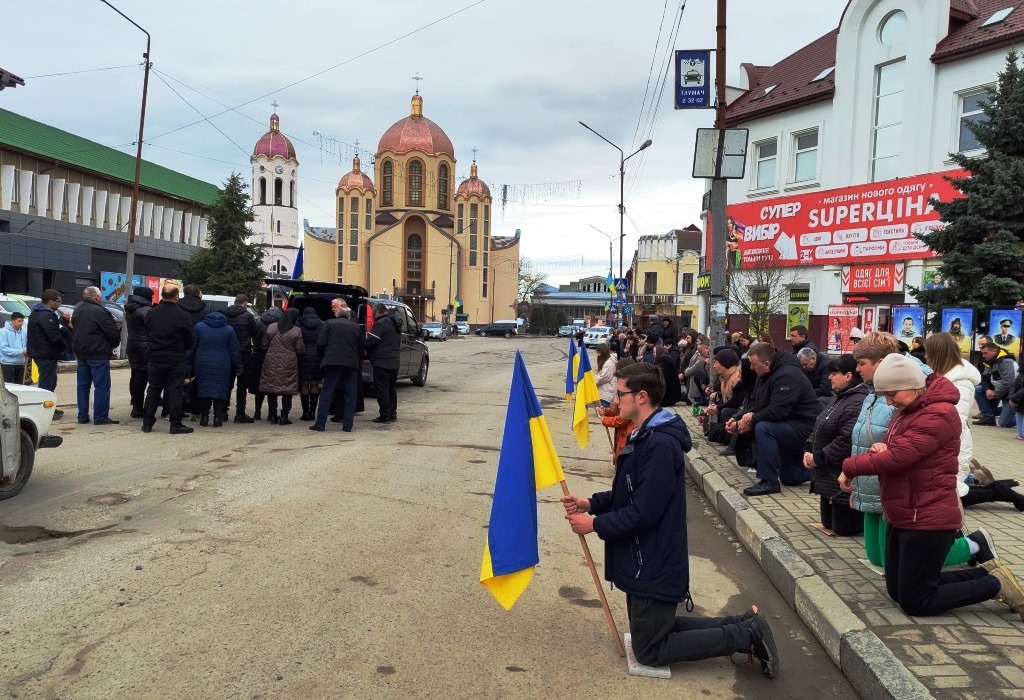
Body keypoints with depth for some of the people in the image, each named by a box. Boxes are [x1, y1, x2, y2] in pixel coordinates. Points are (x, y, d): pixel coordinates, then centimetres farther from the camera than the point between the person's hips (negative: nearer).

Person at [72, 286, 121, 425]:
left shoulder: (77, 311, 12)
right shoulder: (100, 311, -16)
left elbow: (74, 327, 20)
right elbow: (113, 333, -16)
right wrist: (114, 344, 3)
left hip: (81, 354, 9)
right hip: (98, 354, -8)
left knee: (83, 386, 13)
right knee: (102, 386, -4)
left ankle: (82, 416, 17)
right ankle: (100, 417, -4)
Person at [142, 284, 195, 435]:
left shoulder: (151, 313, -1)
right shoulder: (183, 315, -14)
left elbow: (147, 335, 9)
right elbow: (190, 340, -6)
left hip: (155, 358, 4)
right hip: (176, 359, -4)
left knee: (153, 390, 12)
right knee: (175, 390, 1)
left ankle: (147, 422, 17)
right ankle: (175, 424, 2)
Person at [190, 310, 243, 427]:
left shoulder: (198, 327, 3)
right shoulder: (229, 329, 2)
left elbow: (192, 348, 4)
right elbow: (235, 351, 2)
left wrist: (190, 365, 10)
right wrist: (239, 368, 7)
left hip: (202, 364, 1)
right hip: (222, 365, -1)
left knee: (203, 389, 8)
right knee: (220, 389, 2)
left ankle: (204, 417, 9)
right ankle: (218, 417, -2)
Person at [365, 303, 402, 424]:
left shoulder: (381, 323, -14)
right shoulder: (395, 324, 15)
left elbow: (370, 342, -16)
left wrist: (367, 335, 6)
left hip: (382, 363, -9)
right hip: (395, 362, 9)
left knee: (382, 389, -3)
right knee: (391, 388, 16)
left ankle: (385, 416, -2)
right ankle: (392, 414, 19)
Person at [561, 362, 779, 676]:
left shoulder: (660, 445, -26)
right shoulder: (646, 437, 8)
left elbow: (644, 512, -27)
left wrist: (594, 524, -17)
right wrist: (590, 503, 0)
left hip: (653, 566, -10)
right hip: (644, 561, 10)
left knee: (649, 652, 4)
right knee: (652, 628, 22)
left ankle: (747, 634, 6)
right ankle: (742, 625, 22)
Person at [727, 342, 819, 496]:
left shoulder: (787, 376, -26)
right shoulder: (764, 375, 6)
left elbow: (777, 411, -34)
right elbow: (754, 402, 10)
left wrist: (751, 421, -22)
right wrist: (738, 420, -7)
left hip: (803, 428, -11)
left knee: (763, 428, -33)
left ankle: (769, 482, -25)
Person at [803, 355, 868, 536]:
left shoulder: (857, 404, -23)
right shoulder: (842, 398, 12)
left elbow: (847, 441, -30)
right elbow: (819, 429, 15)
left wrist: (818, 458, -20)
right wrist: (808, 450, -1)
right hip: (829, 478, 10)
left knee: (843, 528, 0)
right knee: (828, 524, 18)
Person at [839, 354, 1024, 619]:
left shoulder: (938, 414, -21)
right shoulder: (907, 409, 10)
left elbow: (897, 457, -28)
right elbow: (894, 450, 14)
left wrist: (849, 467, -16)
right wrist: (879, 449, -11)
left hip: (928, 521, -10)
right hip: (904, 517, 10)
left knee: (914, 602, 0)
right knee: (897, 591, 17)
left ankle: (995, 585, 11)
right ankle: (985, 573, 22)